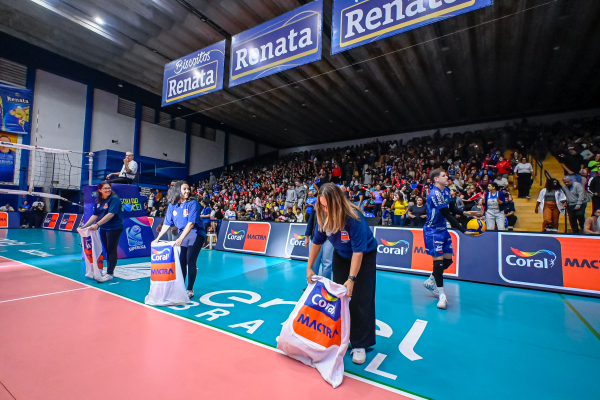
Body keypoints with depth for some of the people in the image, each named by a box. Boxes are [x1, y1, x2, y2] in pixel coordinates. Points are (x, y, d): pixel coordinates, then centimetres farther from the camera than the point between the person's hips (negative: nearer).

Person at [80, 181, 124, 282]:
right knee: (107, 250, 15)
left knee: (112, 250, -1)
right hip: (103, 228, 7)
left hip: (114, 228, -7)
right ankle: (109, 270, 26)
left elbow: (111, 214, -23)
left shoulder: (114, 199, -15)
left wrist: (97, 224, -27)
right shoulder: (98, 201, 7)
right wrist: (85, 226, 3)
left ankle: (110, 274, 6)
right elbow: (95, 215, 9)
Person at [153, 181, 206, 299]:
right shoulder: (172, 206, -1)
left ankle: (190, 290, 6)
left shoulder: (193, 204, -16)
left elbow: (191, 223, -23)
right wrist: (158, 238, 5)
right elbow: (167, 224, 7)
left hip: (196, 234, -5)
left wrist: (180, 238, -30)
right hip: (183, 234, 5)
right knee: (181, 262, 7)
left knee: (190, 262, -7)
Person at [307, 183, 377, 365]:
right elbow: (317, 242, -7)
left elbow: (358, 252, -33)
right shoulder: (324, 216, -20)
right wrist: (309, 267, -6)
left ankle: (360, 345, 11)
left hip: (365, 256, -5)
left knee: (360, 300, -4)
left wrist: (351, 279, -35)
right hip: (341, 255, 5)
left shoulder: (354, 218, -36)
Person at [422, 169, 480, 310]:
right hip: (433, 231, -9)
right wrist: (464, 231, -27)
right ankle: (442, 295, 4)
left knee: (448, 259, 12)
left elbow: (450, 209, 21)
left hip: (443, 229, 9)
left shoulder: (445, 191, 6)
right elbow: (448, 216, -26)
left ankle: (431, 281, 31)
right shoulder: (435, 194, -23)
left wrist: (464, 213, 7)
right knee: (438, 260, -9)